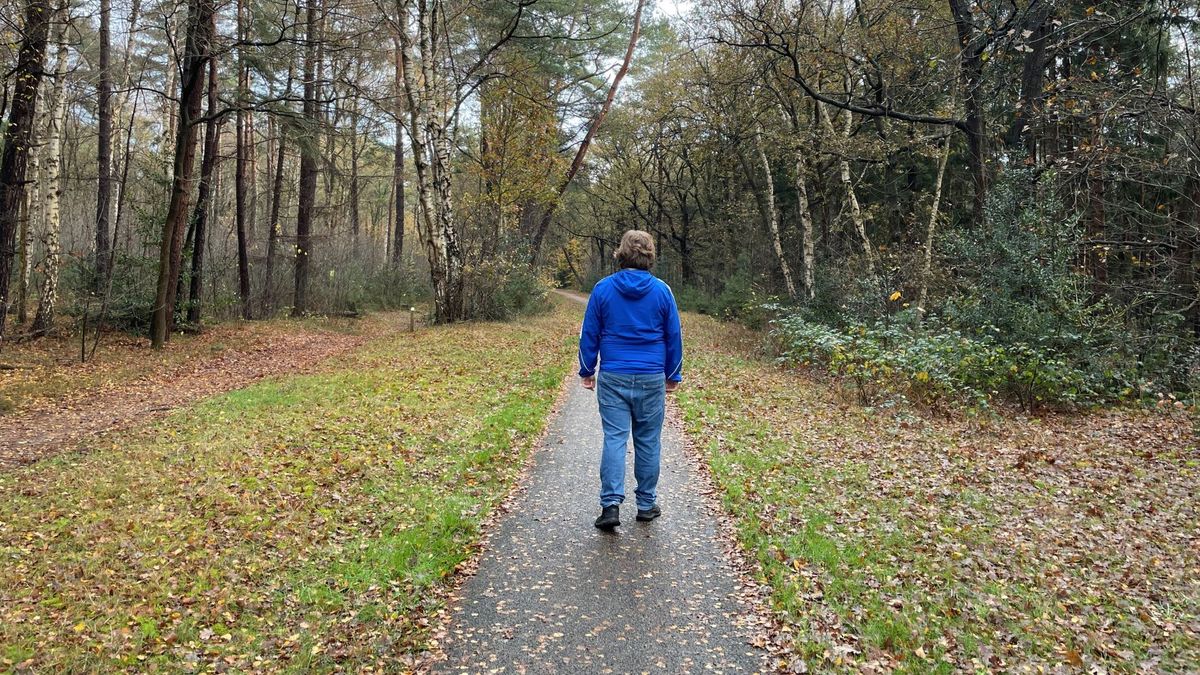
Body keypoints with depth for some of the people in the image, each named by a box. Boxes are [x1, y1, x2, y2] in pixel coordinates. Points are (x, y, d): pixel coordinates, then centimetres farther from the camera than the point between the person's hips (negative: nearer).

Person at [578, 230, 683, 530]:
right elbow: (674, 336, 6)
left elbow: (589, 333, 3)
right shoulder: (662, 290, -1)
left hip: (613, 378, 0)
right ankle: (647, 504, 19)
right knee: (648, 441, 9)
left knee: (614, 438, 1)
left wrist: (587, 371, 14)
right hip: (651, 379, 0)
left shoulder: (603, 288, -2)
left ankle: (611, 505, -7)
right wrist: (673, 375, 16)